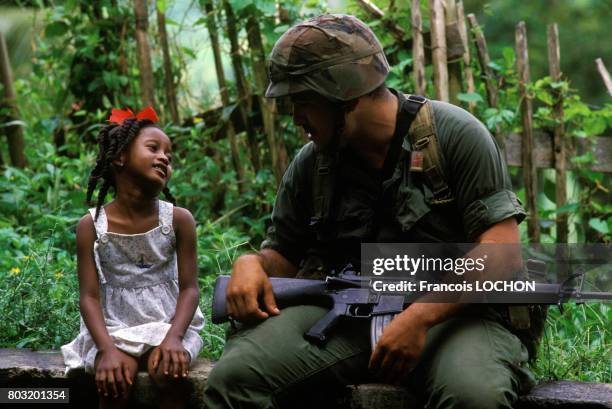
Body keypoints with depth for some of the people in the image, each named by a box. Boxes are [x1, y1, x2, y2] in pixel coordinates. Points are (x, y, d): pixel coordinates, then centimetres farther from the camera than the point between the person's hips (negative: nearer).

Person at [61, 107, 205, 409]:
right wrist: (107, 349, -23)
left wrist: (174, 337, -23)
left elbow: (189, 288, -6)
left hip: (167, 324, 1)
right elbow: (90, 297, -8)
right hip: (115, 329, 0)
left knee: (170, 374, -28)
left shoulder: (178, 220, -5)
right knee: (114, 384, -27)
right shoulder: (92, 226, -6)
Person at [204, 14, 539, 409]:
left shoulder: (455, 135, -4)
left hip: (447, 311, -3)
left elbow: (501, 250, -10)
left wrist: (421, 317, -22)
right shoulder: (310, 163, 10)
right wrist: (251, 264, -3)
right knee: (235, 376, -23)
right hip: (339, 313, 4)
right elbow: (284, 255, 22)